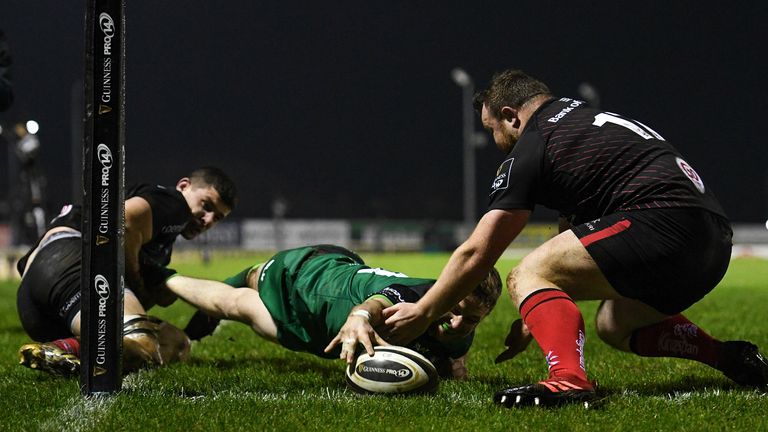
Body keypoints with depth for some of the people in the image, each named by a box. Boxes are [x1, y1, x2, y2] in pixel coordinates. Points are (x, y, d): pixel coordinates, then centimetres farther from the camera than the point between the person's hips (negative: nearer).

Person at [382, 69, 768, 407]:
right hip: (714, 239, 9)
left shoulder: (530, 148, 3)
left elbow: (475, 254, 5)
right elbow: (575, 240, 36)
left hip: (662, 223, -9)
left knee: (526, 276, -6)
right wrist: (536, 317, 38)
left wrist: (422, 313, 17)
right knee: (613, 326, 30)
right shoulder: (588, 118, 29)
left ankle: (568, 380, -31)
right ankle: (730, 358, 16)